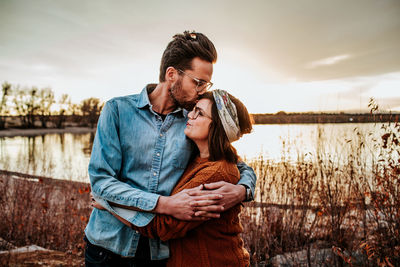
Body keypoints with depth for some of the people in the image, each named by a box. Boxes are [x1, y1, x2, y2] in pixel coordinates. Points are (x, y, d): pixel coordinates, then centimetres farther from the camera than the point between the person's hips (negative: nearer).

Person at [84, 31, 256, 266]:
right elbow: (101, 180, -15)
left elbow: (243, 168, 5)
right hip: (109, 245, -1)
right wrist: (165, 204, -26)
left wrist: (242, 191, -19)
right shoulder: (118, 110, -9)